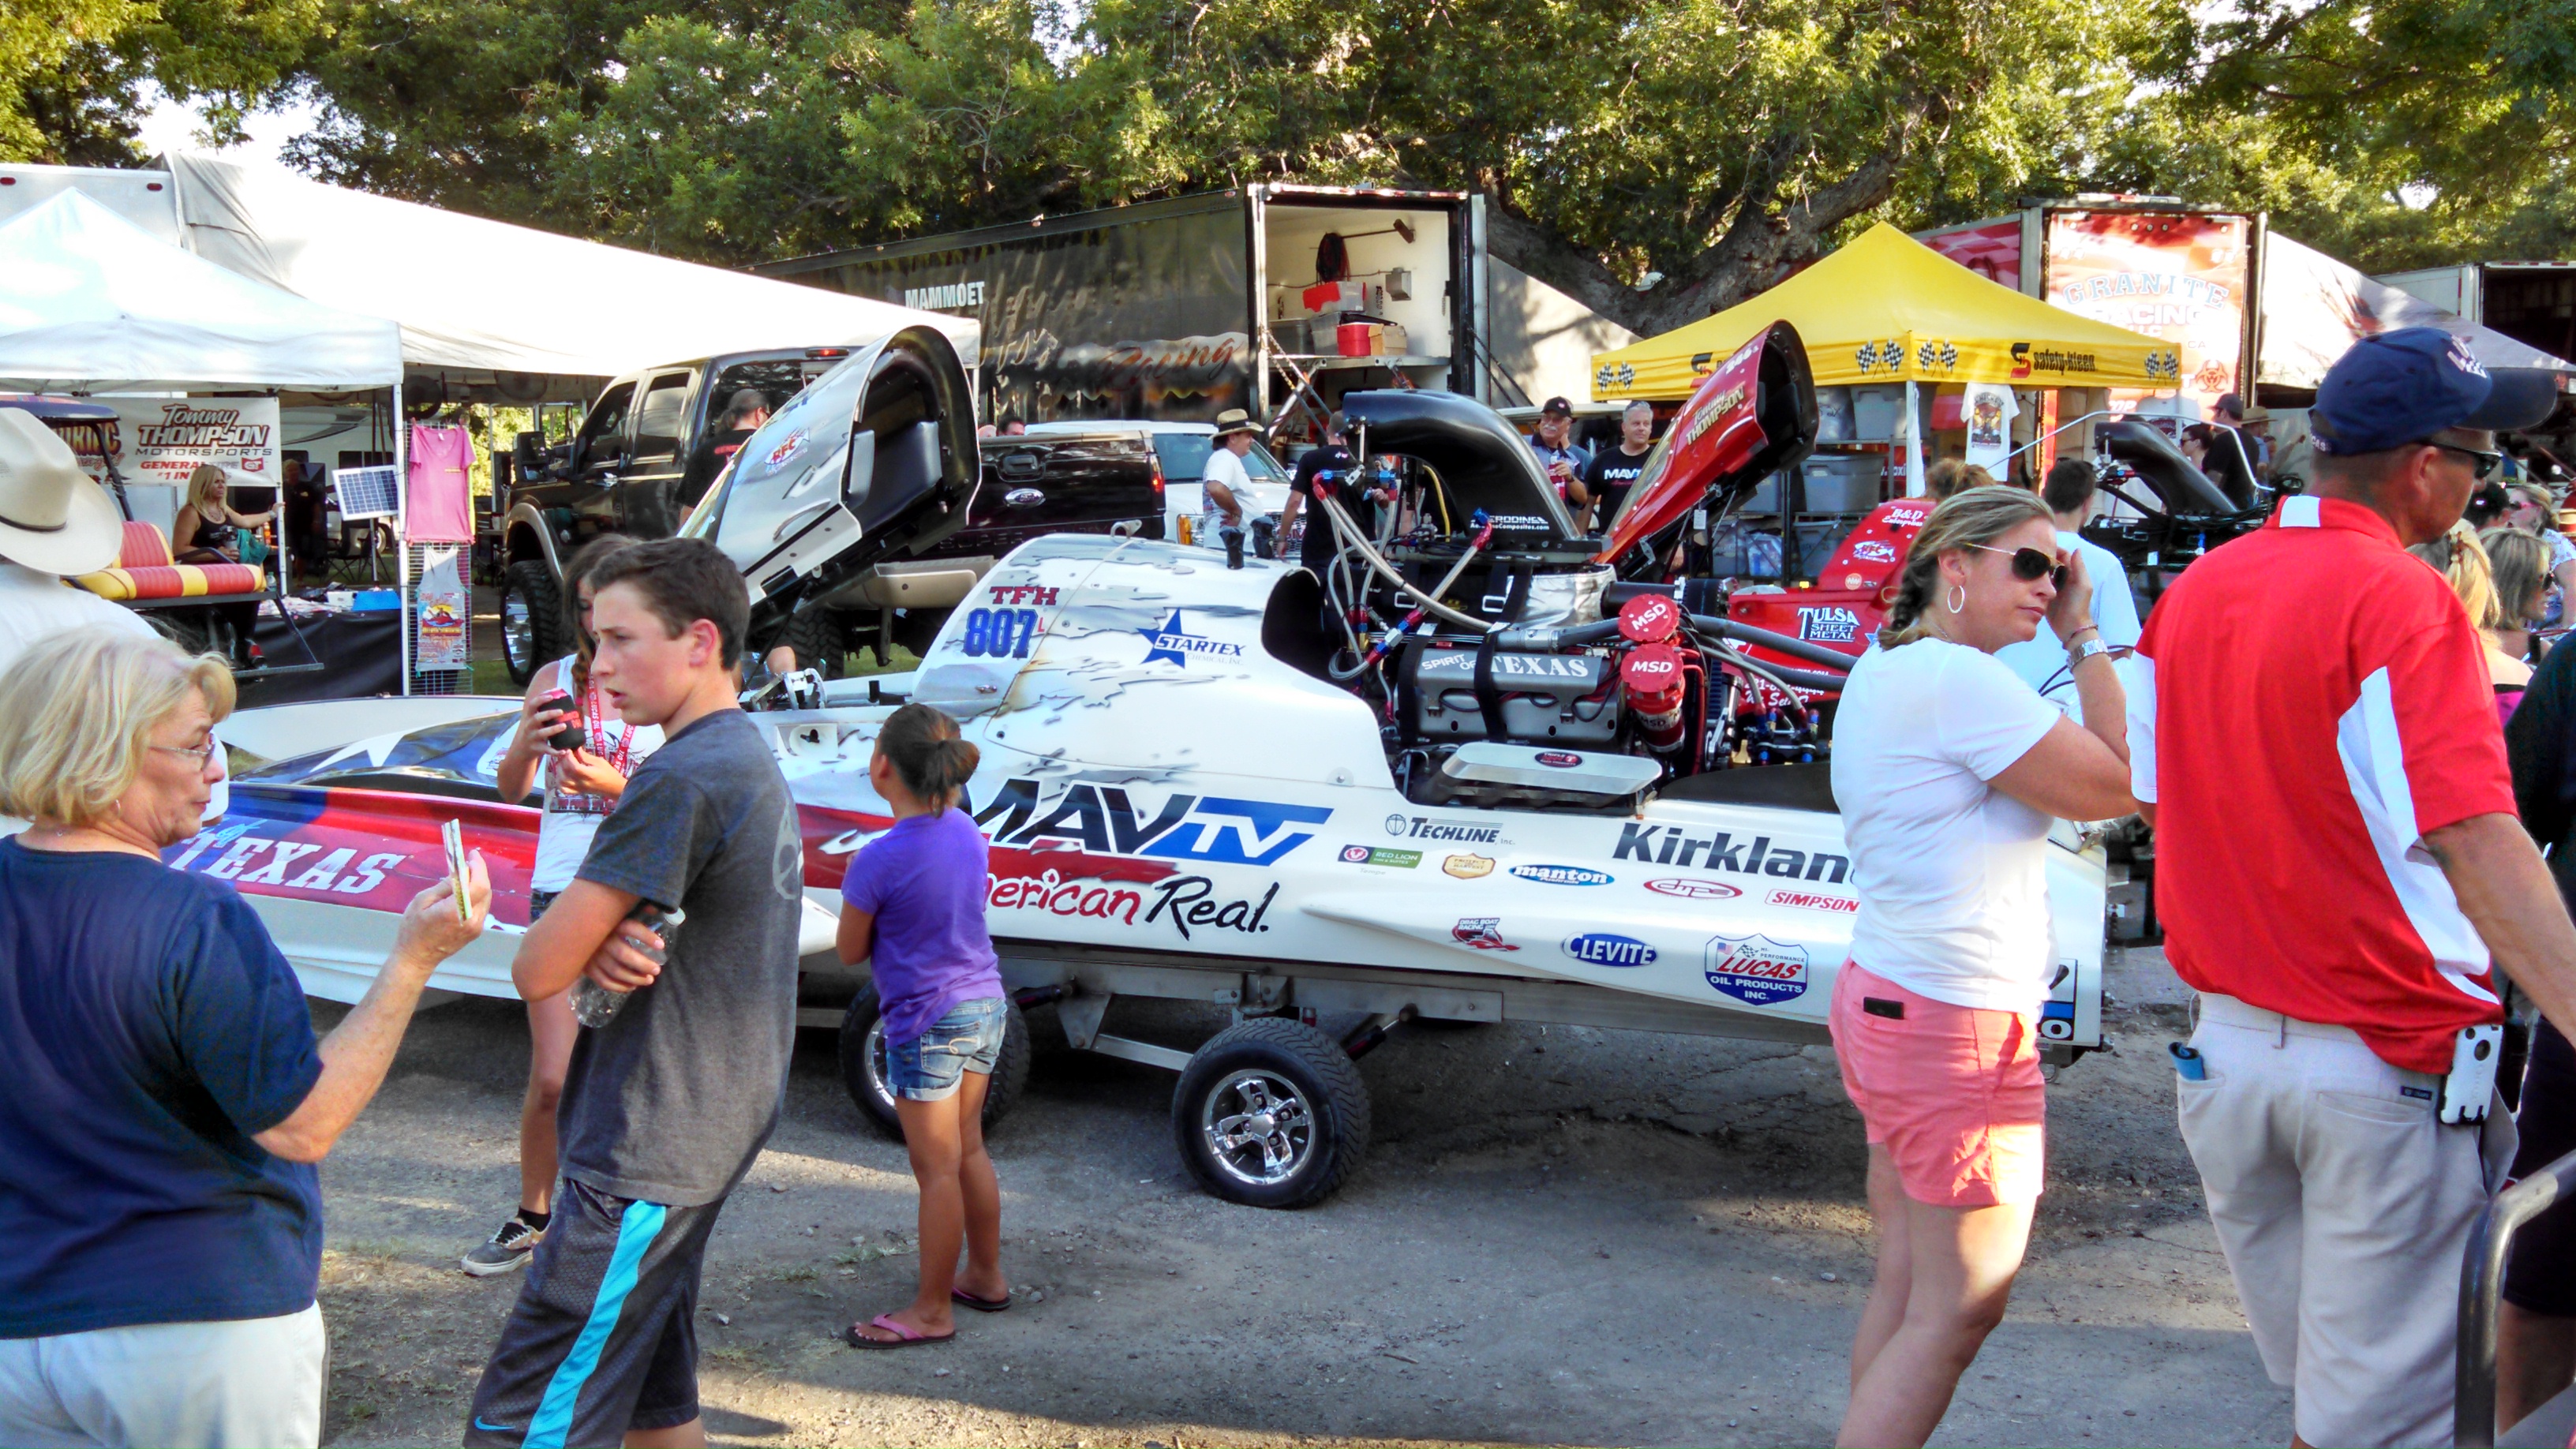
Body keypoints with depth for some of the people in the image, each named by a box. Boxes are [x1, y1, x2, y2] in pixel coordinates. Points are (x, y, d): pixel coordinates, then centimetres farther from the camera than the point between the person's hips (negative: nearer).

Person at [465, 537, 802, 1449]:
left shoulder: (681, 777, -19)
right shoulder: (755, 765, 12)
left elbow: (537, 969, -19)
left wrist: (589, 943, 2)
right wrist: (606, 948, -9)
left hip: (645, 1152, -10)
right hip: (708, 1135, 10)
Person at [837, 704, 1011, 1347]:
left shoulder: (879, 860, -21)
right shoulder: (966, 831, 0)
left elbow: (851, 952, -8)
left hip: (927, 1022, -7)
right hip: (985, 1005, 8)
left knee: (937, 1169, 2)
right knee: (969, 1151, 20)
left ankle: (932, 1312, 13)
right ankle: (986, 1277, 33)